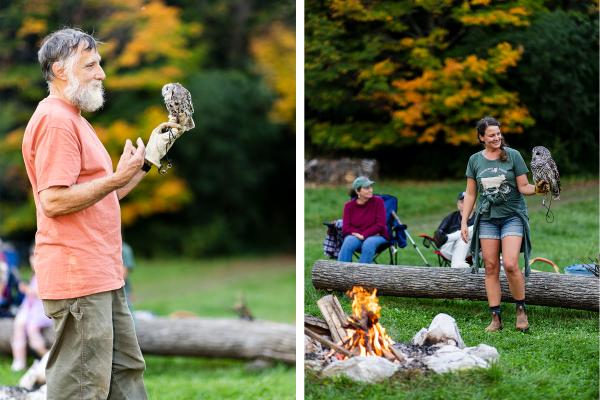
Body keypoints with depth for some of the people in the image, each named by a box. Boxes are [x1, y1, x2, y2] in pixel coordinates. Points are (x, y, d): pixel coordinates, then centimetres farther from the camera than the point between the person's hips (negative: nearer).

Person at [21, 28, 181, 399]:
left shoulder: (74, 119, 21)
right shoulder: (55, 120, -14)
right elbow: (54, 201, -23)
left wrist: (149, 157, 15)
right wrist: (117, 178, -19)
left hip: (103, 277, 11)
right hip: (78, 278, -11)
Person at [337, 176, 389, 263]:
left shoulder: (378, 201, -3)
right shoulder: (349, 206, 2)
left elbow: (380, 225, -8)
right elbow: (345, 228, -2)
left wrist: (364, 235, -17)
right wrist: (359, 234, -18)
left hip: (377, 236, -1)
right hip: (356, 236, 1)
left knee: (368, 244, -36)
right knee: (348, 242, -32)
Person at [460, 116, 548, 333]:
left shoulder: (513, 155, -1)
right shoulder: (475, 160, 7)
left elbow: (523, 187, 0)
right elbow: (470, 194, 12)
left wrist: (537, 189, -21)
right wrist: (464, 222, 7)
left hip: (512, 216, -3)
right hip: (487, 218, 3)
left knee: (510, 264, -16)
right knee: (491, 267, -1)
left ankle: (521, 309, 4)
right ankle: (495, 318, 4)